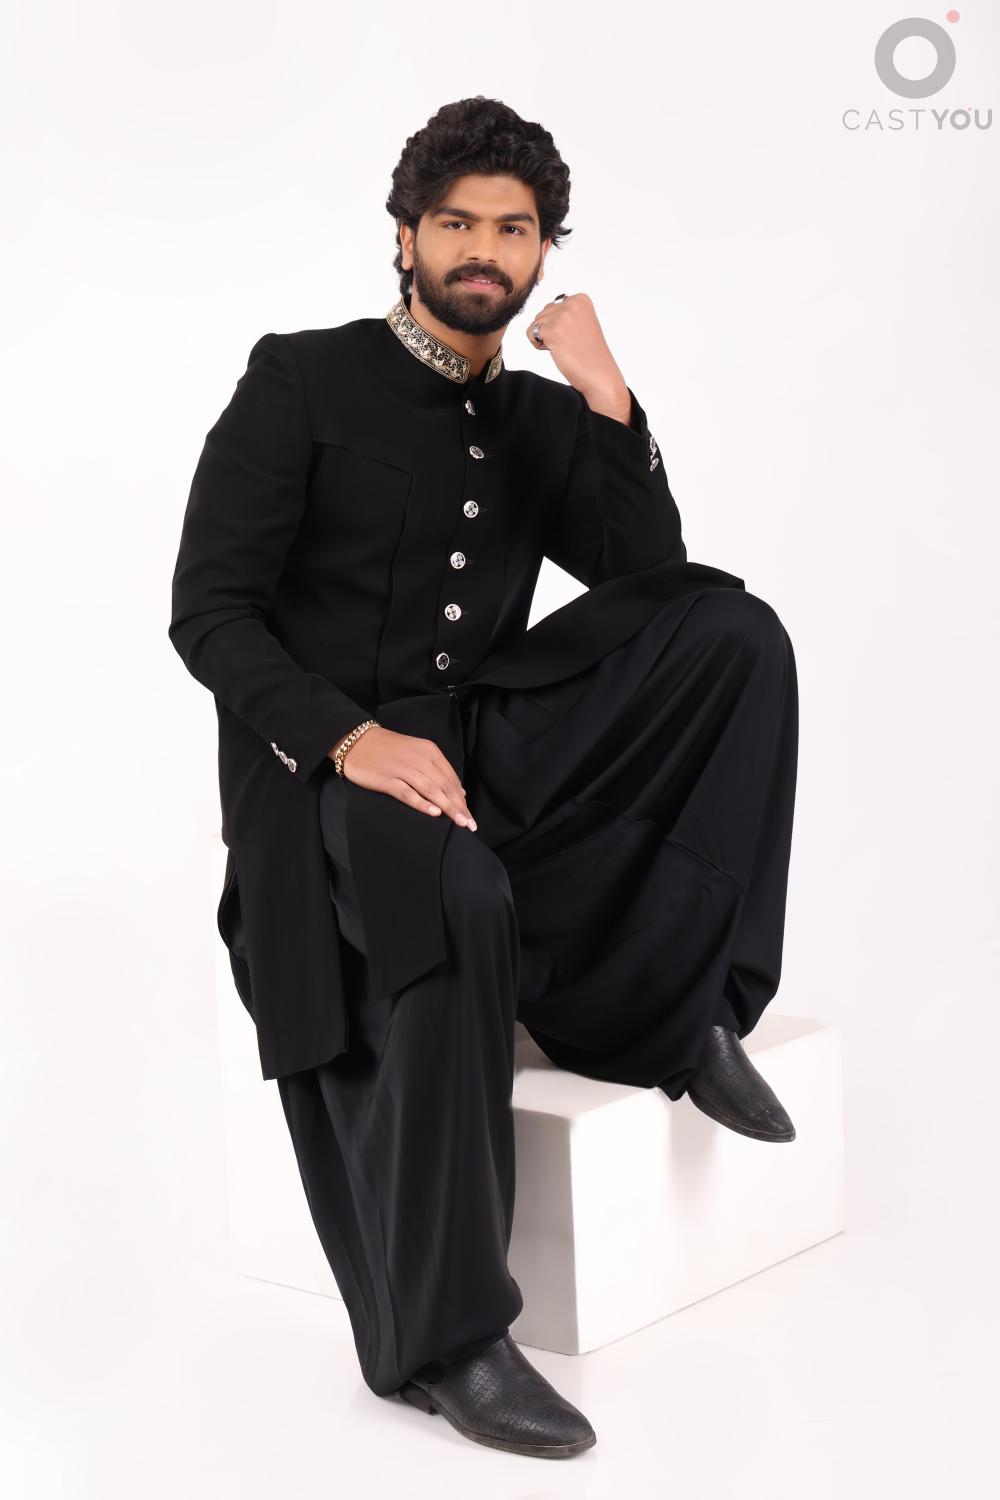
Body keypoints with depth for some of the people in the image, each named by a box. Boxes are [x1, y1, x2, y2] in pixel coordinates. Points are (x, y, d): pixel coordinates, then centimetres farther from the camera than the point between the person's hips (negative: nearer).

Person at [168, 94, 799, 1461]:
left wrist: (607, 401, -11)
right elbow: (207, 610, -8)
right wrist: (351, 737, -23)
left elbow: (651, 578, 0)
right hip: (326, 757, -5)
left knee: (732, 629, -14)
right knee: (456, 894, -39)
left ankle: (671, 1005, -12)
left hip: (492, 734, 5)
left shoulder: (545, 419, 14)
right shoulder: (301, 381, 0)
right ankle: (441, 1337, -28)